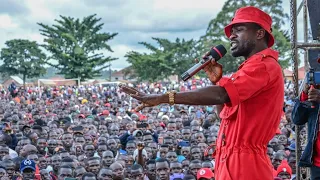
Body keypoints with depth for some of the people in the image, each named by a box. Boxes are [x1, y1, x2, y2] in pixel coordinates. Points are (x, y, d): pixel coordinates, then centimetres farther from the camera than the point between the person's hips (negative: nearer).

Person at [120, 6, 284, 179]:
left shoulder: (263, 66, -13)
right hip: (235, 161, 10)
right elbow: (227, 113, 23)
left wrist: (163, 98, -30)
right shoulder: (255, 67, 22)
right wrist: (216, 80, 8)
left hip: (243, 164, -10)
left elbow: (220, 95, -28)